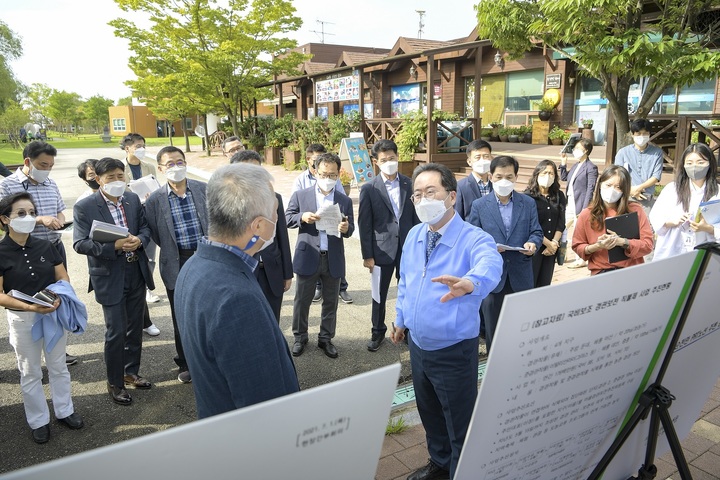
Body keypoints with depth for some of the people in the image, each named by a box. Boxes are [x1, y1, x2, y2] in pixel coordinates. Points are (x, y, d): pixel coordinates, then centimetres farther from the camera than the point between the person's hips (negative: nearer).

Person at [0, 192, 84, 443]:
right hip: (22, 319, -3)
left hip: (55, 313, 3)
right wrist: (30, 307, -26)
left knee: (58, 366, 16)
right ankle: (39, 420, 28)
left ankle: (64, 410, 33)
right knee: (30, 373, 12)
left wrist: (58, 298, -17)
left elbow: (63, 278, 3)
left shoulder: (44, 246, -2)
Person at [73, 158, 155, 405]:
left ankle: (131, 372, 36)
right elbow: (80, 243, -14)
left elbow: (145, 227, 9)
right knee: (116, 332, 0)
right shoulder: (84, 207, -10)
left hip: (137, 273, 5)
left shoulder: (133, 199, 4)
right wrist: (115, 246, -25)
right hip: (110, 277, -5)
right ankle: (115, 383, 19)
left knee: (135, 327, 17)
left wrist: (139, 240, -14)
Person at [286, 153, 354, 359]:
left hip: (334, 259, 2)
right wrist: (302, 217, -19)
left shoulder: (345, 200, 6)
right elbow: (287, 219, 1)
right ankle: (300, 337, 27)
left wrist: (346, 228, -20)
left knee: (330, 302, 12)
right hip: (307, 257, -1)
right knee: (302, 300, 9)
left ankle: (326, 338, 28)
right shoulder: (300, 195, 1)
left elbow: (350, 228, 4)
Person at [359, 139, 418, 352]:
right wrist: (367, 255, -6)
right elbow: (364, 225, -4)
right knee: (379, 294, 11)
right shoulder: (369, 189, -5)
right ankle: (378, 332, 29)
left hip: (408, 248, 2)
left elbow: (416, 217, 6)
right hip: (382, 250, -1)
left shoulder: (409, 184, 2)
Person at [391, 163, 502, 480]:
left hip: (453, 351, -6)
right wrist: (401, 320, 19)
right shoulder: (414, 235, 0)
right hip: (418, 345, 7)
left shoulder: (475, 240, -21)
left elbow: (490, 267, -44)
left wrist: (468, 283, -65)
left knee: (460, 423, 9)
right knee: (429, 413, 26)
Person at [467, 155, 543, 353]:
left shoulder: (528, 203, 4)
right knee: (492, 326, 11)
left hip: (521, 275, 1)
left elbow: (536, 232, 5)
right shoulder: (479, 205, -1)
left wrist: (532, 243, -18)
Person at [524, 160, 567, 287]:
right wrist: (548, 243, -11)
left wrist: (554, 243, -9)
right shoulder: (528, 197, -8)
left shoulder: (559, 196, 8)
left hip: (552, 248, 5)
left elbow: (561, 223, 4)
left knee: (545, 284, 9)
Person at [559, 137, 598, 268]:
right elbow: (564, 178, 22)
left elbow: (590, 189, -15)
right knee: (562, 228, 13)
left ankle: (581, 260, 12)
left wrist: (584, 209, -19)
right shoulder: (576, 165, 12)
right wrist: (563, 163, 11)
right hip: (570, 204, 8)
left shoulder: (591, 168, -11)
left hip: (579, 205, -8)